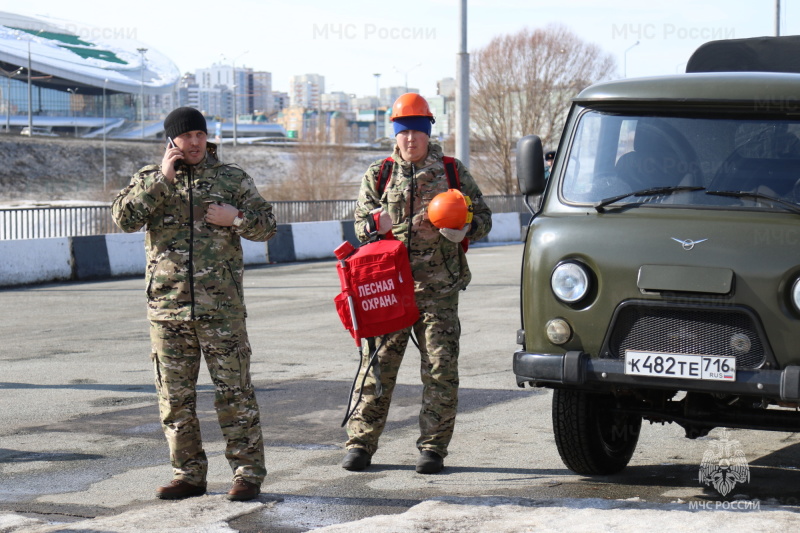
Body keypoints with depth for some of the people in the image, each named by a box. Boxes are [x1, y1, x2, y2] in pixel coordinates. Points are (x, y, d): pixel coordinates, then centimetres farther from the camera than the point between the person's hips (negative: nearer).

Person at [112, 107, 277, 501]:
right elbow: (124, 218, -8)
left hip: (221, 306, -2)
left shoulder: (232, 178, 7)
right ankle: (188, 474, 17)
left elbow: (268, 225, 9)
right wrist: (163, 179, -12)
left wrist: (236, 218, -10)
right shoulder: (149, 179, 9)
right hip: (167, 305, 2)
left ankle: (248, 472, 5)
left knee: (233, 391, -2)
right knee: (175, 397, 7)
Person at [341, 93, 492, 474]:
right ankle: (360, 442, 8)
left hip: (439, 289, 0)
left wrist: (456, 225, -10)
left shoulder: (453, 173, 10)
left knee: (441, 370, -2)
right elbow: (362, 224, 7)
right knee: (377, 366, 0)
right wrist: (379, 221, -16)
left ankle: (433, 447, 7)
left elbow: (483, 219, 12)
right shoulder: (378, 175, 13)